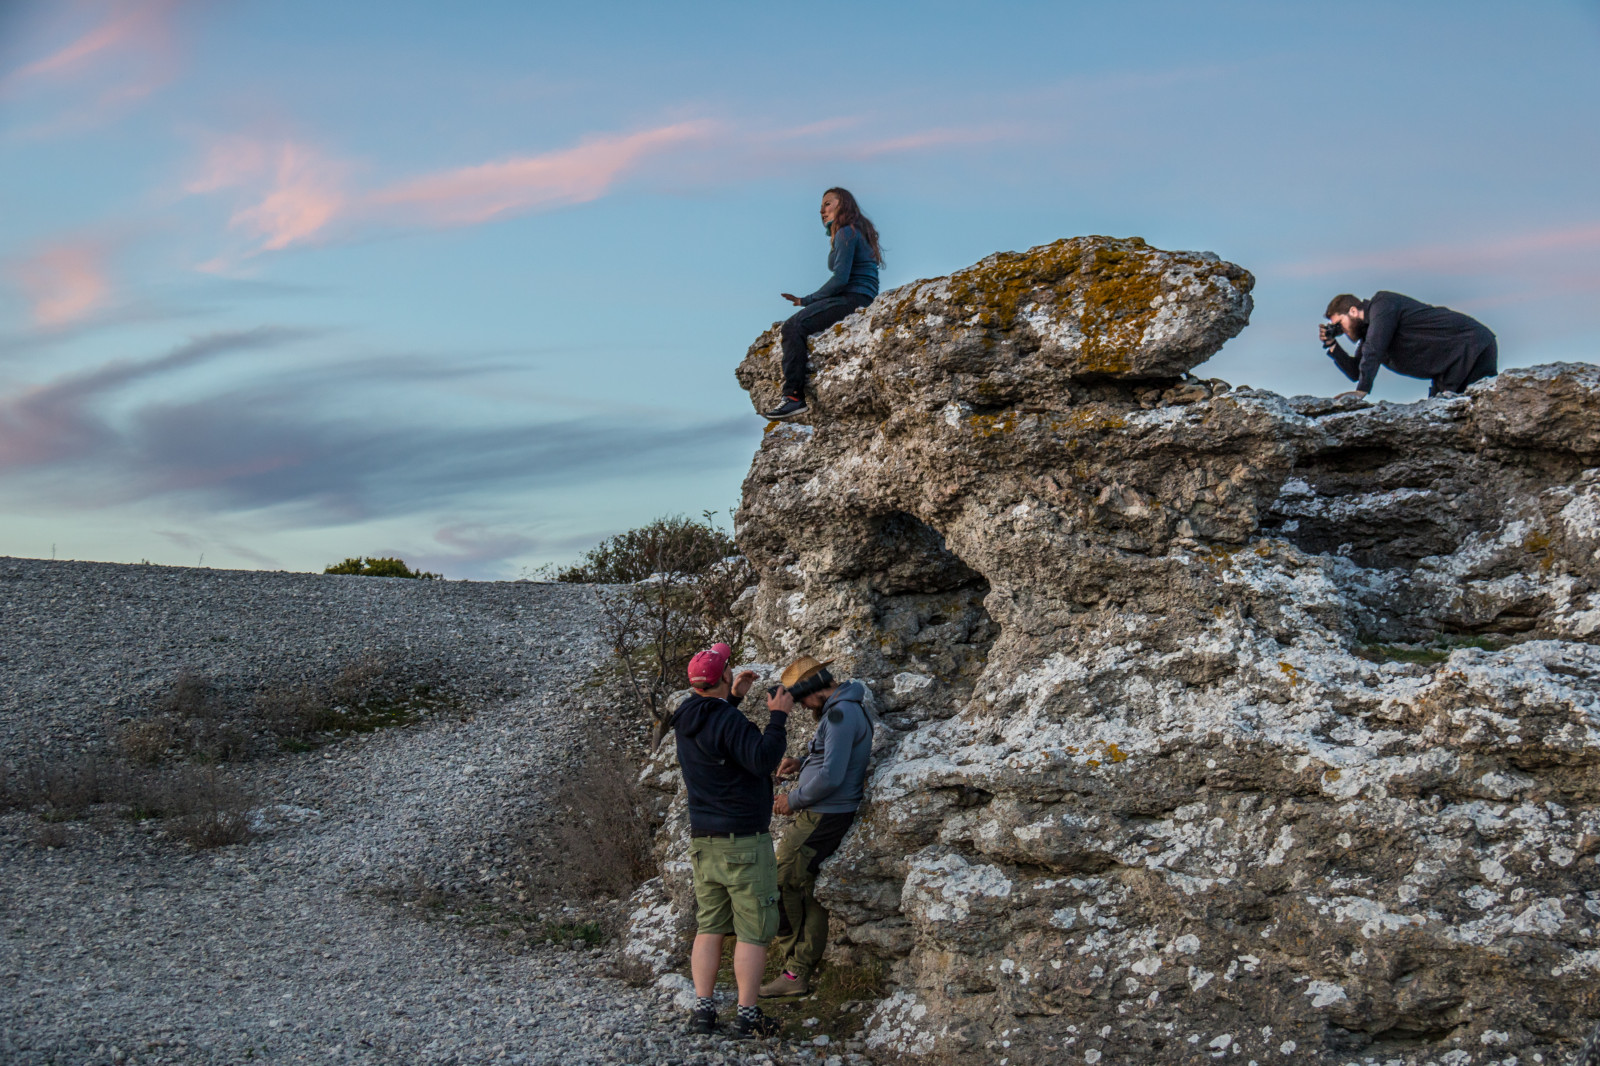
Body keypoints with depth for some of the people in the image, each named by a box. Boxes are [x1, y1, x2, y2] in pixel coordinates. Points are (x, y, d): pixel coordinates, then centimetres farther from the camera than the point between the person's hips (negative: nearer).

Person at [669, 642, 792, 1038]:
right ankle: (748, 1016, 3)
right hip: (744, 843, -8)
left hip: (703, 841, 8)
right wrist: (778, 716, -19)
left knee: (709, 927, 13)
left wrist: (733, 698, 21)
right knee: (752, 932, 1)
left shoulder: (687, 714, 6)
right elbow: (763, 758, -28)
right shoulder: (729, 721, -20)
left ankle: (703, 1009, 12)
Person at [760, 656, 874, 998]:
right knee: (808, 894, 9)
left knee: (779, 884, -8)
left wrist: (793, 799, -10)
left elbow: (831, 776, -23)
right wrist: (802, 763, 12)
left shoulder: (841, 714, -17)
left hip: (822, 817, -10)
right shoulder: (845, 710, 16)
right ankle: (799, 973, 11)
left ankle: (791, 967, -2)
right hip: (819, 816, 10)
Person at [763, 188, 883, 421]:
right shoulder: (856, 232, 25)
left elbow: (840, 279, -16)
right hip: (858, 300, 11)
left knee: (793, 327, -22)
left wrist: (806, 301, -9)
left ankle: (794, 397, -31)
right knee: (793, 327, 9)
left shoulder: (846, 233, -7)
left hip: (853, 299, -11)